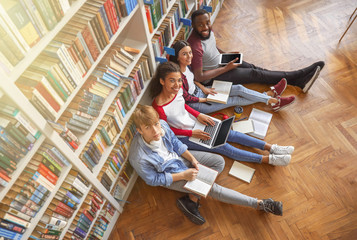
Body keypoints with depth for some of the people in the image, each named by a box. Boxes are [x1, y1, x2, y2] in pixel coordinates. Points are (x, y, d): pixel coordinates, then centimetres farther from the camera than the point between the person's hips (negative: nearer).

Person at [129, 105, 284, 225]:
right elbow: (153, 180, -19)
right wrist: (183, 175, -21)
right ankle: (259, 204, 0)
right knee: (213, 189, -12)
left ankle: (191, 199, -6)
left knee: (219, 161, -1)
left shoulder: (162, 125, -23)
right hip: (170, 174, -6)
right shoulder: (139, 158, -36)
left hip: (180, 157, 6)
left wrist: (192, 159, -12)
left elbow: (176, 143, -2)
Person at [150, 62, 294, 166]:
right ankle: (268, 159, -4)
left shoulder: (178, 88, -13)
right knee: (223, 147, -8)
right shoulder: (159, 107, -32)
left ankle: (271, 148, 8)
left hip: (193, 122, 6)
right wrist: (192, 133, -17)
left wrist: (198, 115, -4)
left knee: (231, 134, 1)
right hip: (183, 137, -6)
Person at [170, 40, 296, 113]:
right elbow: (186, 98, -23)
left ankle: (271, 93, 13)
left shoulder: (186, 65, -5)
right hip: (195, 104, -8)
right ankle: (274, 101, 5)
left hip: (199, 91, 8)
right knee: (236, 100, -8)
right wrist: (206, 99, -13)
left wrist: (203, 88, 0)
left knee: (239, 89, -2)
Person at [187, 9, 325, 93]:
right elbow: (199, 77, -29)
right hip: (212, 77, -8)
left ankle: (299, 80, -1)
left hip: (220, 62, 8)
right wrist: (226, 68, -23)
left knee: (254, 68, -2)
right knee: (254, 74, -9)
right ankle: (299, 75, 0)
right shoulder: (195, 47, -33)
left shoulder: (208, 31, -6)